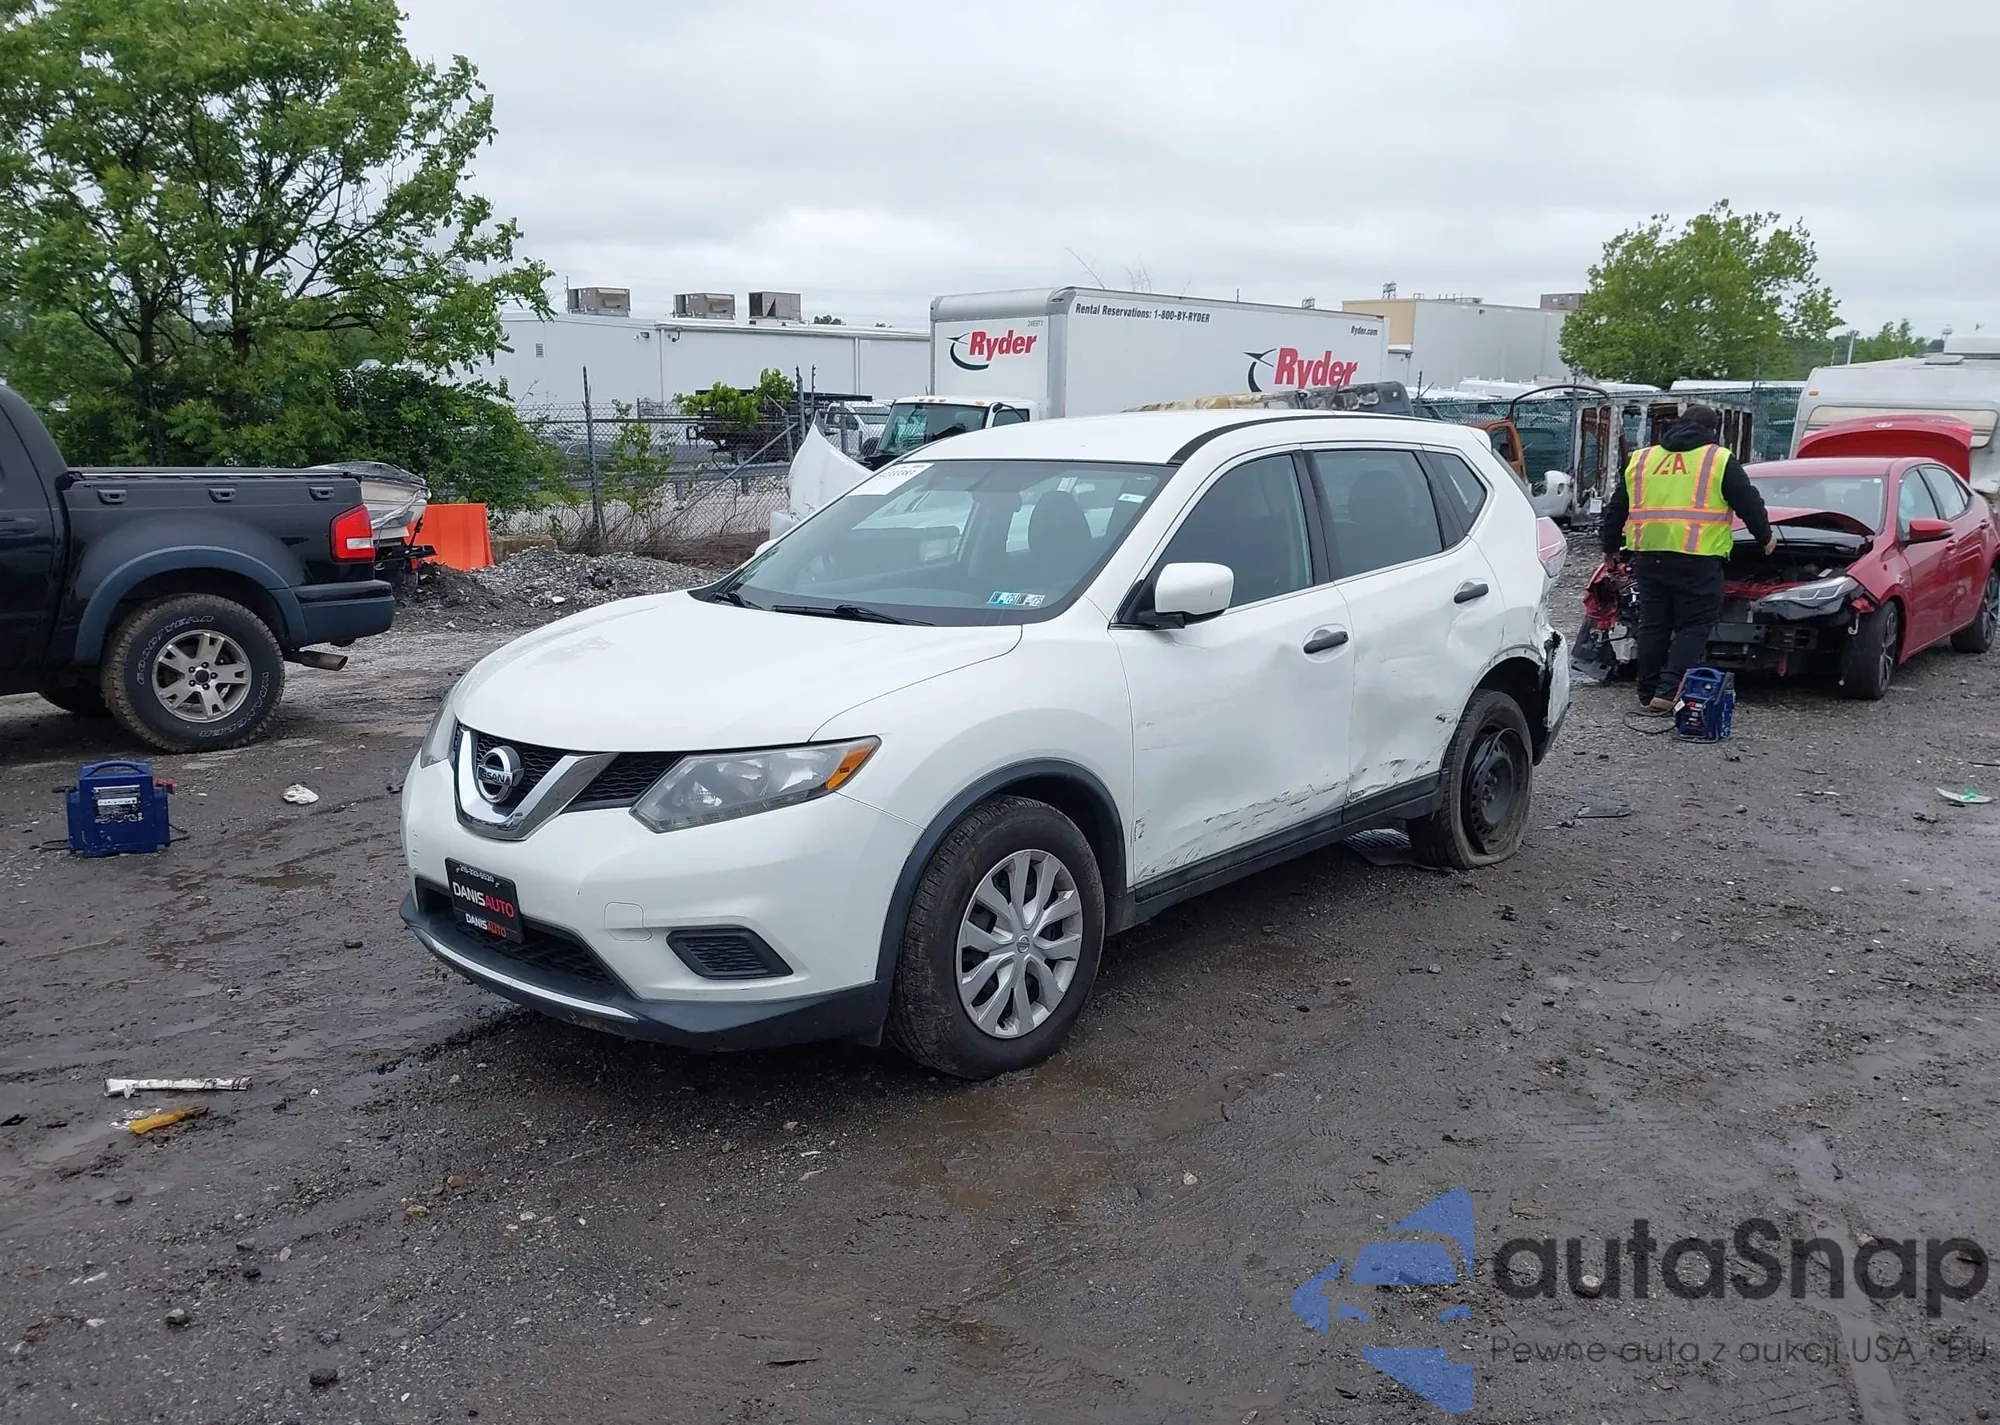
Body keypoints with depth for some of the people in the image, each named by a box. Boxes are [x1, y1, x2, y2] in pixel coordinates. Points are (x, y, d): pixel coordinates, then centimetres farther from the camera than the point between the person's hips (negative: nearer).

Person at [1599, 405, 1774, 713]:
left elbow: (1616, 508, 22)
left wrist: (1611, 547, 33)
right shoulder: (1720, 459, 6)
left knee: (1653, 625, 11)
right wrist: (1765, 537, 23)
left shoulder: (1641, 459, 18)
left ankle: (1649, 695, 13)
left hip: (1648, 556, 4)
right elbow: (1749, 503, 7)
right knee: (1694, 626, 2)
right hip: (1697, 557, -4)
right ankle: (1669, 692, -8)